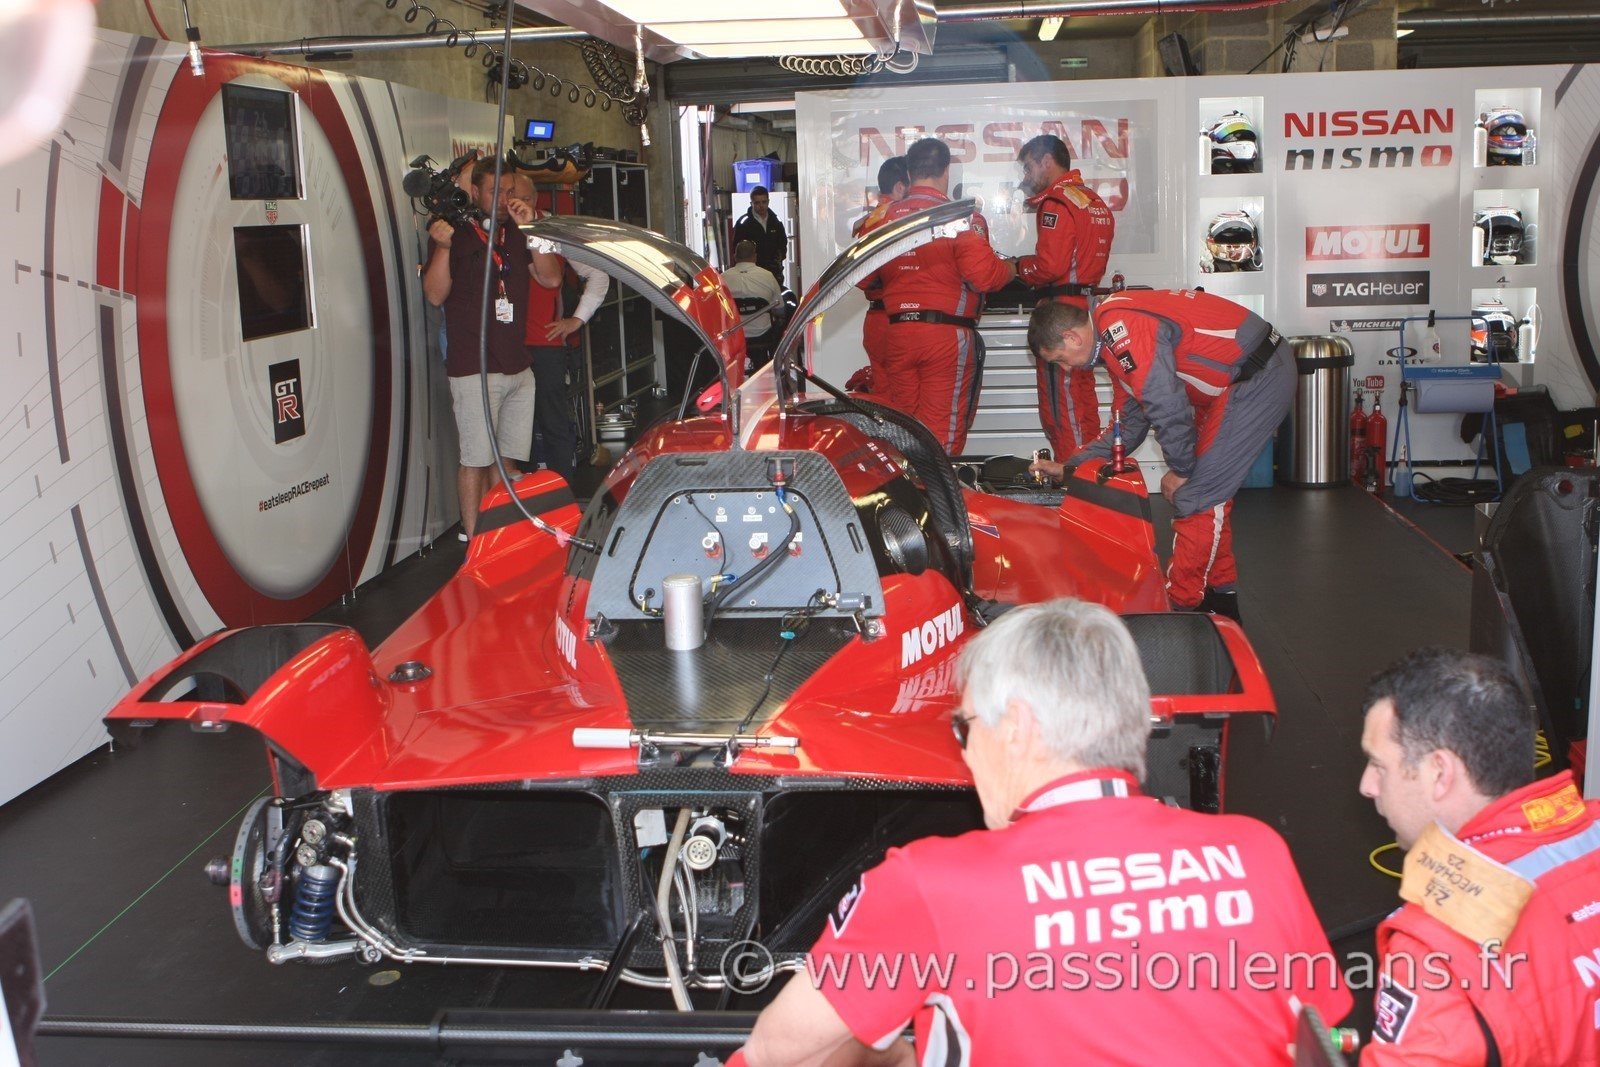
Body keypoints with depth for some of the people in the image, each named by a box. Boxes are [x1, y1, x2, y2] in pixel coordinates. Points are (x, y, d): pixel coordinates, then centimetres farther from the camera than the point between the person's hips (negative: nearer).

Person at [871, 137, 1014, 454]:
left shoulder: (886, 217, 4)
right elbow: (983, 275, -19)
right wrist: (1010, 267, 2)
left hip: (897, 330, 5)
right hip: (948, 333, -4)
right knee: (943, 427, 3)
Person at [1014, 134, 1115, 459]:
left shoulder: (1057, 201, -12)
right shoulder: (1095, 202, 18)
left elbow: (1050, 266, -21)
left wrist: (1017, 267, -3)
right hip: (1088, 306, 10)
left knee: (1060, 406, -5)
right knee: (1084, 400, 15)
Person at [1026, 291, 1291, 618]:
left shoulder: (1121, 327, -21)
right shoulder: (1114, 338, 12)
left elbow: (1168, 407, -24)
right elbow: (1127, 427, 18)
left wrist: (1179, 470, -9)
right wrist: (1068, 467, 16)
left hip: (1258, 378, -10)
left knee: (1194, 494, -6)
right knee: (1209, 489, 17)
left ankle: (1180, 605, 4)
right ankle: (1220, 595, 27)